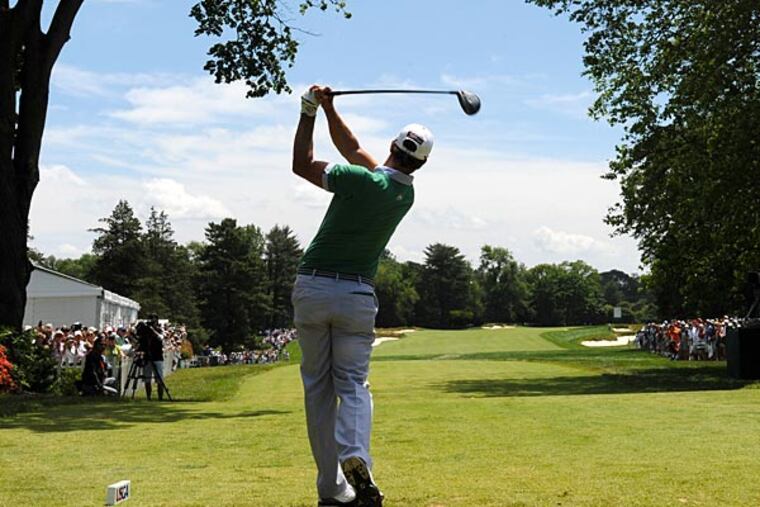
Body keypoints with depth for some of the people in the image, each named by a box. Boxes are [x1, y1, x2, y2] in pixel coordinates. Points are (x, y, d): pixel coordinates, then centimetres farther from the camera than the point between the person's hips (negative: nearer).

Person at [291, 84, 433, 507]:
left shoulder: (360, 180, -13)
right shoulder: (406, 195, 5)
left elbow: (302, 164, 0)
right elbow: (354, 150, 14)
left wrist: (310, 112, 7)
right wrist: (329, 110, 10)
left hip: (312, 287, -2)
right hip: (357, 295, 2)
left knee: (318, 388, 5)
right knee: (353, 384, 5)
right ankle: (356, 458, -25)